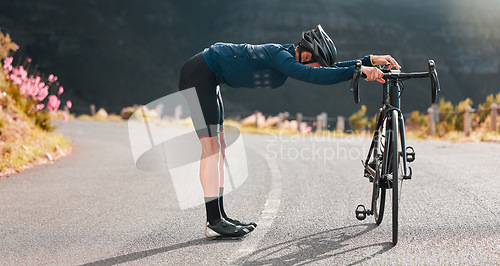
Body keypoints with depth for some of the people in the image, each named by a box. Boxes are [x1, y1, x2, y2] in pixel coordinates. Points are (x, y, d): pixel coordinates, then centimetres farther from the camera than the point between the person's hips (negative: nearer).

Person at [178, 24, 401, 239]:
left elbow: (329, 70, 5)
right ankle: (214, 223, -8)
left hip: (207, 78, 10)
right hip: (198, 74, -10)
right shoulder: (279, 55, -25)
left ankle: (219, 216, 15)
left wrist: (370, 60, -4)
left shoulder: (290, 54, 2)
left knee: (219, 148, 10)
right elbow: (311, 75, -41)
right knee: (211, 148, -11)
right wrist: (357, 70, -42)